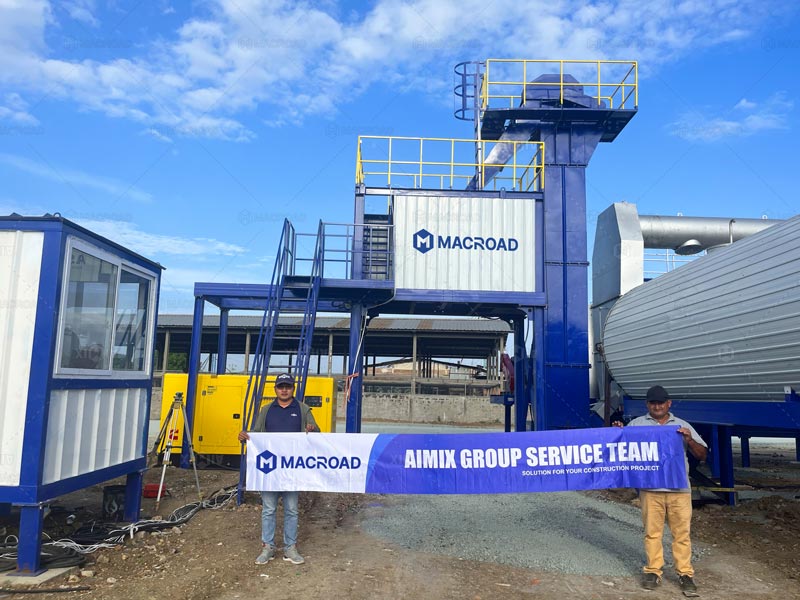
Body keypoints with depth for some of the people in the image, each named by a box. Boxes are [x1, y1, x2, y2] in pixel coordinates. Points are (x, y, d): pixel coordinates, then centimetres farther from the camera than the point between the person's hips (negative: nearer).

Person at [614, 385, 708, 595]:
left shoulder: (682, 426, 10)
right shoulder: (637, 424, 6)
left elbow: (702, 455, 9)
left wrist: (690, 440, -10)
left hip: (679, 488, 1)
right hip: (650, 488, -1)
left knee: (682, 533, 4)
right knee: (652, 532, 5)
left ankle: (685, 574, 14)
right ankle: (653, 571, 15)